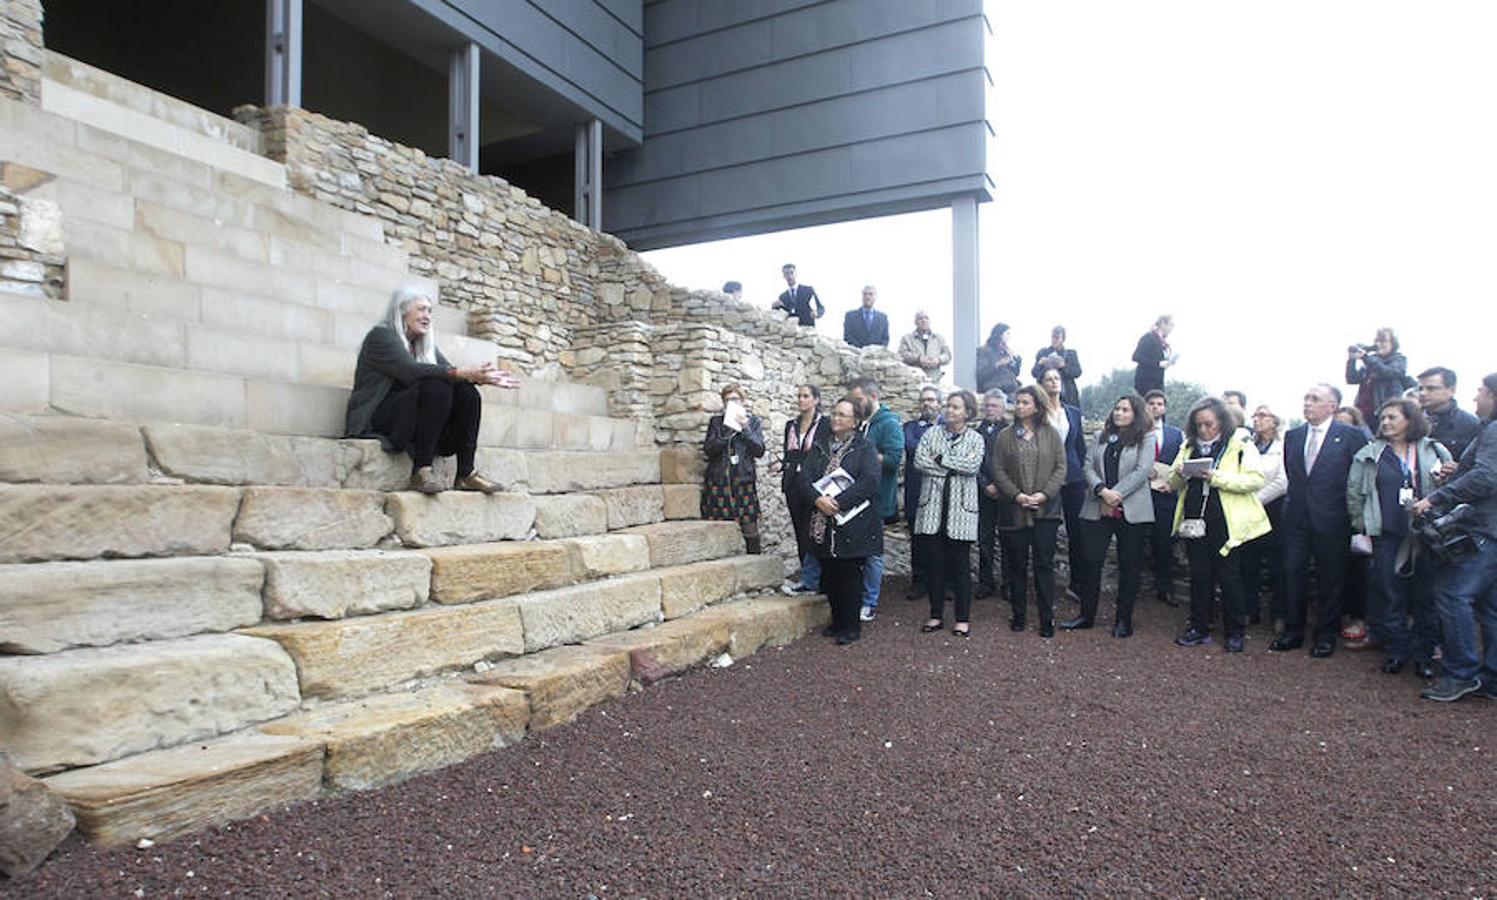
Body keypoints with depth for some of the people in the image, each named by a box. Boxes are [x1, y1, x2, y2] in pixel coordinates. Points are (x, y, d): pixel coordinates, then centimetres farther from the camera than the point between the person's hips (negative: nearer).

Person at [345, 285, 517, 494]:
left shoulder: (424, 345, 18)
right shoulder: (381, 336, -5)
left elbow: (450, 371, 5)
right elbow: (410, 371, -22)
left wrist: (483, 377, -15)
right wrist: (463, 373, -31)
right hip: (375, 420, -7)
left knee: (467, 392, -15)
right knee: (437, 386, -29)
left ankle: (466, 474, -21)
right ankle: (421, 470, -31)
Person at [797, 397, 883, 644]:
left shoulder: (864, 448, -1)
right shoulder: (819, 448, 14)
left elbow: (869, 482, -14)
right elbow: (803, 478, 3)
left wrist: (838, 502, -20)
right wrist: (818, 498, -16)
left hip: (853, 524, -4)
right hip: (823, 524, 5)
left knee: (850, 575, -1)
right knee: (829, 575, 9)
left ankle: (851, 626, 12)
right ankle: (837, 621, 24)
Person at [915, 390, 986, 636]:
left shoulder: (976, 439, 6)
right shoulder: (932, 434, 9)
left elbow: (973, 466, -11)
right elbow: (919, 461, -6)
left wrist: (940, 459, -9)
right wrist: (955, 467, -9)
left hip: (961, 507, -1)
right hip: (933, 505, 2)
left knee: (961, 564, 2)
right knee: (935, 562, 5)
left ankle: (963, 618, 11)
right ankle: (936, 614, 15)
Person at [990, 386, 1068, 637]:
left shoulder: (1050, 434, 5)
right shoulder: (1005, 436, 6)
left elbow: (1061, 468, 1)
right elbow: (997, 470, 1)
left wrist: (1044, 494, -12)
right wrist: (1016, 495, -11)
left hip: (1046, 509, -1)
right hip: (1014, 510, 1)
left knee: (1044, 564, 1)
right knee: (1017, 564, 7)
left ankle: (1047, 618, 7)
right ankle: (1018, 614, 18)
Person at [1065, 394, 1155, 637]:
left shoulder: (1146, 438, 2)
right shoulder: (1101, 436, 12)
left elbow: (1143, 471, -9)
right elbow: (1089, 467, 4)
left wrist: (1116, 495, -14)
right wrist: (1102, 491, -13)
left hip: (1132, 511, -3)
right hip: (1097, 509, 3)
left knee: (1129, 566, 5)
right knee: (1090, 562, 3)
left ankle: (1123, 620, 16)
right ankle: (1087, 615, 16)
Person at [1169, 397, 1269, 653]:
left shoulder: (1241, 446, -4)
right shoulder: (1189, 446, 12)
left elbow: (1255, 480, -15)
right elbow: (1175, 484, 15)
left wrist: (1216, 477, -23)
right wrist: (1179, 475, -9)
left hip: (1227, 523, -4)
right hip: (1195, 521, 4)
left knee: (1230, 578, 4)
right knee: (1199, 576, 10)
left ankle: (1234, 632, 17)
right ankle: (1199, 628, 19)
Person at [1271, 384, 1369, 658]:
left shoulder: (1351, 436, -4)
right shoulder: (1292, 436, 10)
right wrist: (1292, 502, 10)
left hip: (1332, 520, -4)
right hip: (1297, 519, 4)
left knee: (1331, 579, 7)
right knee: (1293, 574, 6)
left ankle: (1325, 635, 20)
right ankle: (1293, 632, 18)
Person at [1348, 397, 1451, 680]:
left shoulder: (1436, 452, 6)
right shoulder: (1369, 455, 6)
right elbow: (1354, 492, 8)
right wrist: (1362, 525, 6)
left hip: (1427, 534, 0)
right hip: (1387, 535, 0)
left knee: (1426, 595, 4)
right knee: (1389, 593, 2)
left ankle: (1424, 651, 16)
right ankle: (1396, 650, 14)